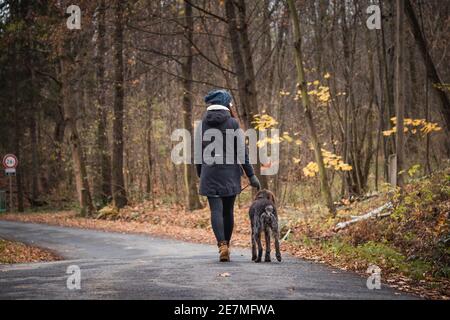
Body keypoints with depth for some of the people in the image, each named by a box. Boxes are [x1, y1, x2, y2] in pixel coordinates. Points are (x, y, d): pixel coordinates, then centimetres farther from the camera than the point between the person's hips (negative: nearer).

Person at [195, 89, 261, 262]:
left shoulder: (202, 124, 4)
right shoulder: (232, 123, -4)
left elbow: (198, 153, 7)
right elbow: (242, 151, -6)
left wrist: (200, 176, 17)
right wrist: (251, 175, -2)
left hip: (210, 173, 1)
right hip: (230, 173, -1)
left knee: (216, 210, -4)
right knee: (228, 211, 11)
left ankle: (222, 245, -21)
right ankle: (226, 245, 18)